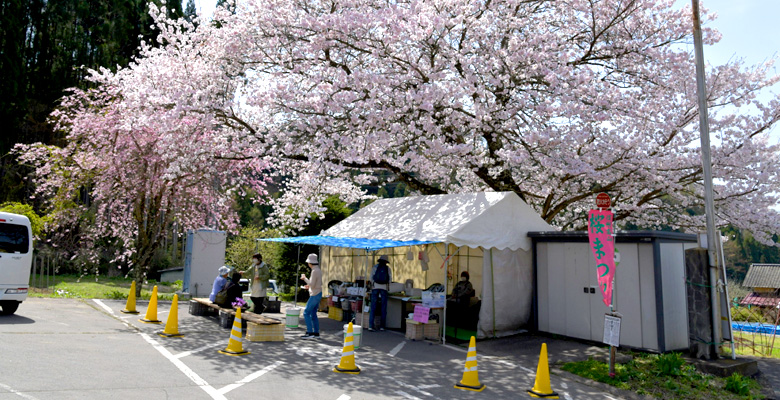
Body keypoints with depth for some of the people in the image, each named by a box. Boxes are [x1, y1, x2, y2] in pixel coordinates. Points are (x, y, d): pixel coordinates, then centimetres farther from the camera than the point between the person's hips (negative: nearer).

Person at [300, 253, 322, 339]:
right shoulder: (318, 270, 11)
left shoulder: (315, 271, -18)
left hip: (315, 295, -9)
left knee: (306, 313, -5)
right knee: (313, 314, 12)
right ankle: (316, 333, 14)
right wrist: (309, 286, 15)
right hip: (318, 294, 9)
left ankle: (310, 333, -7)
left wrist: (305, 278, -9)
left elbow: (312, 284, -20)